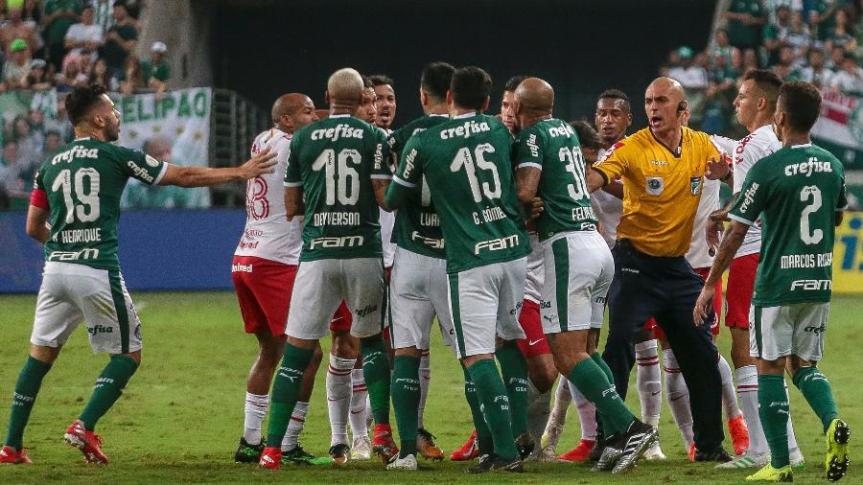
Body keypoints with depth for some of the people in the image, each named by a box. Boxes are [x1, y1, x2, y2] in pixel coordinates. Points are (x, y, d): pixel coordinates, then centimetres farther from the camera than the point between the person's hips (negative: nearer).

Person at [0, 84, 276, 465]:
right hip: (98, 272, -5)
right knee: (128, 355, 9)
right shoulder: (116, 157, -1)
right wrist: (240, 173, 13)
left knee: (40, 355, 12)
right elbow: (184, 177, 4)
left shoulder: (50, 166, 12)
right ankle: (85, 426, -7)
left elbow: (34, 228, 15)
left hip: (56, 266, 5)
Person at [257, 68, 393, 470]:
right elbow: (386, 199, -4)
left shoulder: (303, 139, 5)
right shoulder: (373, 139, 0)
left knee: (297, 352, 1)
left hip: (317, 253, 0)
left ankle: (273, 448, -4)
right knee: (371, 339, 21)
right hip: (364, 252, 0)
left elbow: (292, 206, 9)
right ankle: (382, 428, 11)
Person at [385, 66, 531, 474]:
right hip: (514, 250, 4)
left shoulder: (423, 143, -3)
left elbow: (392, 201, 8)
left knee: (478, 356, -5)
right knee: (512, 341, 20)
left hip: (470, 260, -4)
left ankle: (503, 450, -13)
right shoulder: (499, 130, 7)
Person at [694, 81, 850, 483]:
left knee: (770, 368, 4)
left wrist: (710, 285, -3)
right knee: (804, 365, 16)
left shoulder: (767, 170, -13)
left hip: (777, 283, -5)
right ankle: (832, 422, -12)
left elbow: (736, 233, -10)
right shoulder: (832, 165, 4)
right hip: (819, 282, 5)